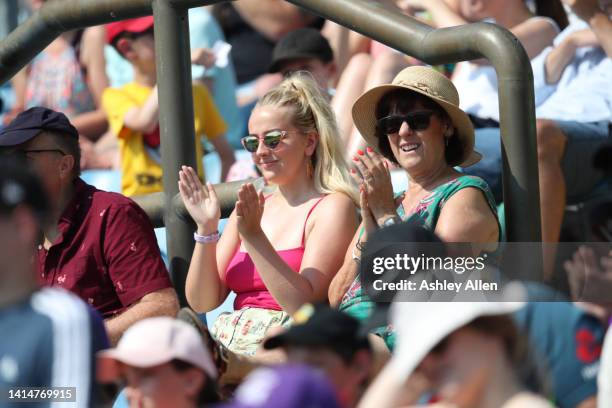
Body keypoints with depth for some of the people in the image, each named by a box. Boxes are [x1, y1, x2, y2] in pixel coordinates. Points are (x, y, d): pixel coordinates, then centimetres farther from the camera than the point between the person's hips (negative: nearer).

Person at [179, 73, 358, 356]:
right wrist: (206, 230, 1)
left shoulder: (333, 206, 2)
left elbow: (305, 304, -11)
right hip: (229, 341, 6)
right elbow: (202, 302, 14)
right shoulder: (250, 208, 20)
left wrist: (254, 236, -15)